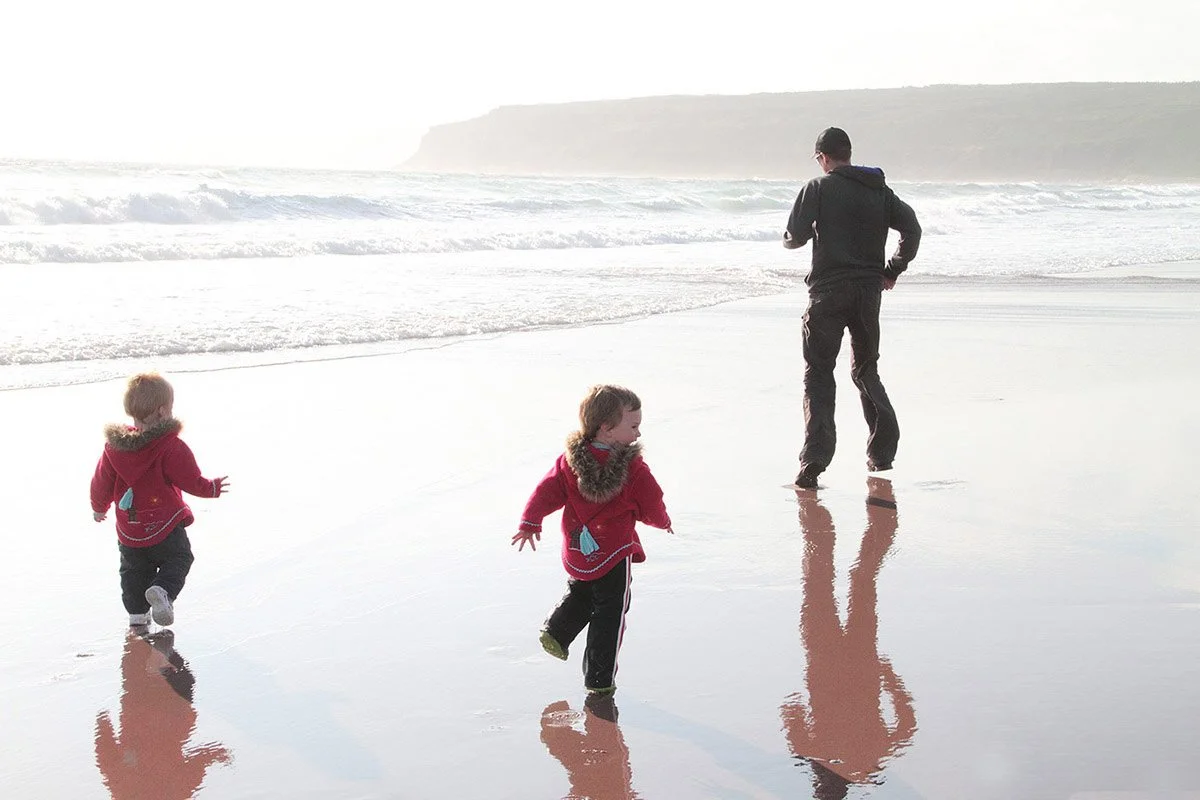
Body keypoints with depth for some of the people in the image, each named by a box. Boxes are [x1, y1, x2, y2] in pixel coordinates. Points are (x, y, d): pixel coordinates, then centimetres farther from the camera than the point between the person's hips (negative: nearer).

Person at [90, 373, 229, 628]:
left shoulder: (113, 447, -4)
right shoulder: (171, 448, -19)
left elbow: (101, 482, 5)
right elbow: (191, 481, -14)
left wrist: (99, 508, 24)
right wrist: (213, 487, 7)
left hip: (128, 529, 5)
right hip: (165, 525, -5)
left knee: (134, 569, 21)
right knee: (178, 559, 11)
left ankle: (137, 613, 22)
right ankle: (162, 590, -15)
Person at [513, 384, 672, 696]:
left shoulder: (570, 461, -9)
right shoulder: (635, 470, -19)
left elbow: (548, 491, -6)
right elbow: (652, 508, -8)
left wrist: (530, 522, 5)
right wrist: (663, 521, 14)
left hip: (576, 554, 5)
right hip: (613, 556, -5)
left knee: (580, 592, 34)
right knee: (609, 612, 8)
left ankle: (556, 632, 21)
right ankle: (599, 679, 11)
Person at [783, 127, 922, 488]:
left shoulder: (819, 187, -5)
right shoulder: (879, 190, 10)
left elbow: (796, 236, -10)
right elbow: (912, 229, 5)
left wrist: (788, 238, 14)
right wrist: (892, 270, 14)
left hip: (829, 292, -4)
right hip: (869, 291, 5)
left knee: (818, 373, 0)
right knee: (866, 370, 20)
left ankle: (814, 460, -14)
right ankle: (882, 452, 13)